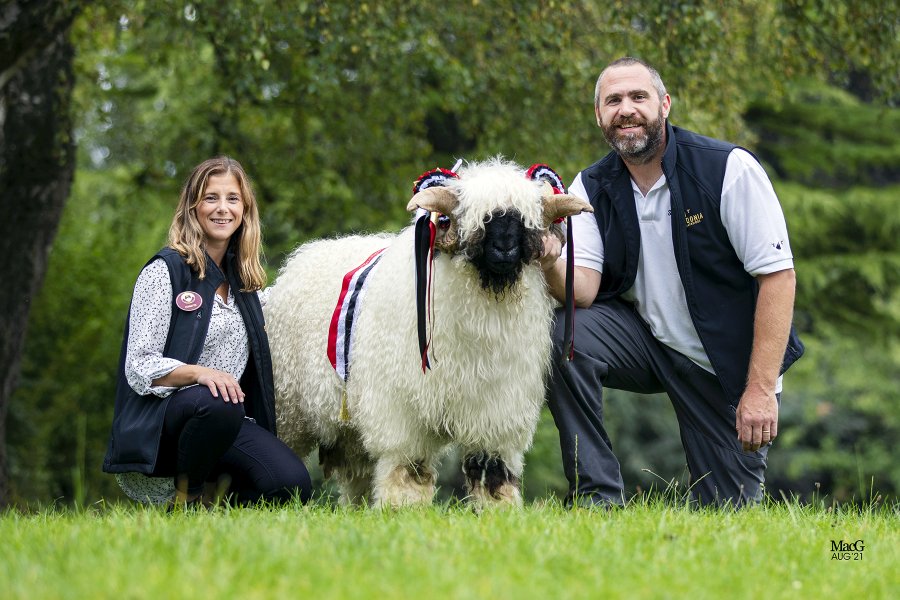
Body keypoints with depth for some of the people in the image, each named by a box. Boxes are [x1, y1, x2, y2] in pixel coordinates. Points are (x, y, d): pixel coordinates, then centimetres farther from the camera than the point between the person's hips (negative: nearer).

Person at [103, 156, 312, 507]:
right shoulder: (166, 271, -2)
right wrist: (199, 373, -26)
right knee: (218, 405, -40)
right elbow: (139, 367, -11)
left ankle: (213, 491, 7)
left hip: (231, 418, 5)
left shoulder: (243, 281, 17)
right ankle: (186, 496, -12)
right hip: (160, 418, -5)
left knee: (293, 485, -23)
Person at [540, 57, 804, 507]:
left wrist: (761, 389, -24)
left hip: (729, 365, -3)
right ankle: (598, 499, -15)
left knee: (728, 513, -5)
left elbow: (778, 275, -19)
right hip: (647, 341, 3)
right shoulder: (592, 187, -4)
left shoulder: (729, 168, -17)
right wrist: (551, 265, -39)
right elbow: (584, 290, -14)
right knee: (564, 337, -26)